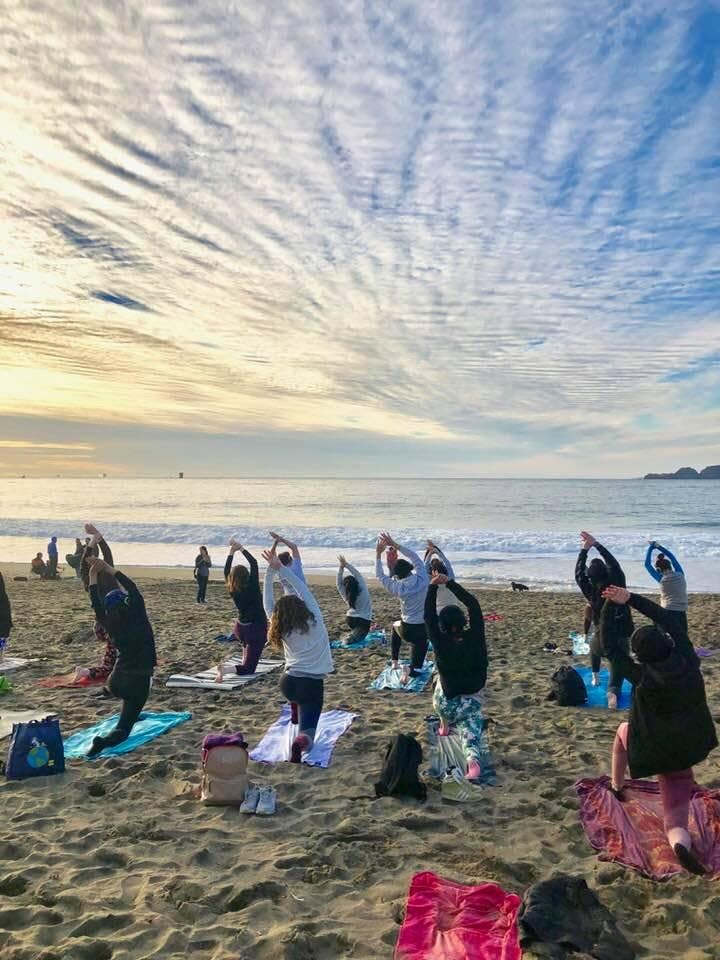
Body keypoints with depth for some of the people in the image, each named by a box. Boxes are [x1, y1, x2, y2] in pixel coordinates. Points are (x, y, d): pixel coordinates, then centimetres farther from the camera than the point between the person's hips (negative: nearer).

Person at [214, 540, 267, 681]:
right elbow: (254, 563, -14)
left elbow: (226, 570, 9)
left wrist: (232, 551, 7)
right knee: (249, 669, -5)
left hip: (240, 628, 6)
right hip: (257, 629, -6)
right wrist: (241, 548, -8)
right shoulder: (252, 587, -17)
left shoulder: (232, 590, -4)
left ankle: (244, 662, 37)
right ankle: (225, 668, -31)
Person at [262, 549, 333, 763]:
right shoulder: (314, 619, -4)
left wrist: (271, 572, 4)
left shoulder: (282, 629, 2)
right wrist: (280, 568, 4)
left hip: (289, 682, 3)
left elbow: (268, 604, 8)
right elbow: (302, 588, 1)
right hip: (313, 685, -3)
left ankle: (296, 712, 43)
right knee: (306, 730, -5)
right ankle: (300, 741, -38)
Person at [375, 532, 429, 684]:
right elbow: (415, 558, 1)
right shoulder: (423, 579, -11)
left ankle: (394, 662, 36)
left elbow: (380, 575, -2)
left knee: (396, 626, 35)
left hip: (408, 630, -1)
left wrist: (378, 554, 0)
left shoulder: (398, 587, -16)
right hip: (426, 628, 1)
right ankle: (412, 669, -10)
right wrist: (396, 546, 1)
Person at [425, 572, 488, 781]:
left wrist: (433, 587, -12)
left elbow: (429, 617, -13)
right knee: (471, 737, 3)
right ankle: (473, 761, -32)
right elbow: (474, 605, -8)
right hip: (470, 703, 0)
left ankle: (445, 726, 38)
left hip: (445, 704, 0)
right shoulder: (474, 638, -14)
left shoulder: (441, 644, -19)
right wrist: (450, 583, -8)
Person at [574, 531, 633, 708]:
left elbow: (579, 573, 5)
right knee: (617, 675, 0)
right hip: (622, 639, -1)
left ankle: (595, 678, 41)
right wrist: (596, 544, 4)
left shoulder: (591, 591, -7)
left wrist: (584, 550, 4)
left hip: (603, 639, 1)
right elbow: (614, 564, 3)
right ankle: (612, 692, -31)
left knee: (594, 648, 38)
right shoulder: (616, 584, -8)